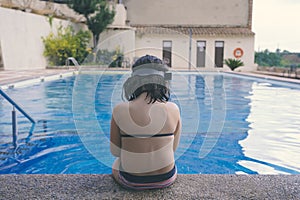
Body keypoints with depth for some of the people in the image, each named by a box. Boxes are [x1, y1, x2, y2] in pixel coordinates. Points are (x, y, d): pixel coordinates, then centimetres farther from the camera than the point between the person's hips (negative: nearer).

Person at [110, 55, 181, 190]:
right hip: (166, 179, 2)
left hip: (131, 181, -1)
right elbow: (173, 148, -1)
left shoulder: (119, 111, -18)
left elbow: (115, 151, -7)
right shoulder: (173, 110, -14)